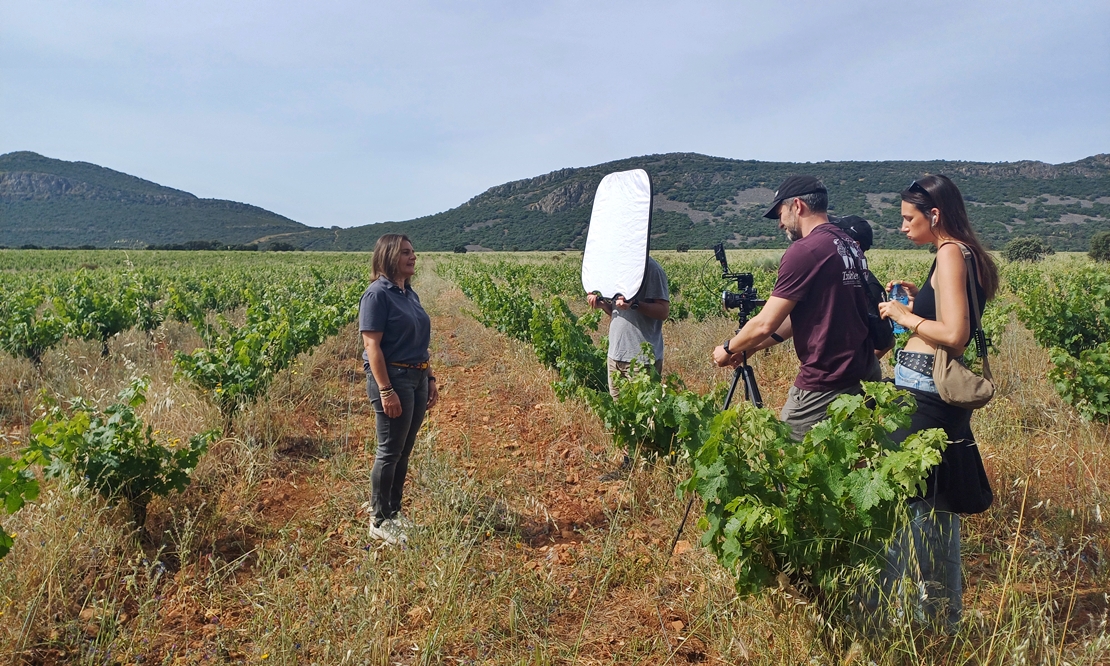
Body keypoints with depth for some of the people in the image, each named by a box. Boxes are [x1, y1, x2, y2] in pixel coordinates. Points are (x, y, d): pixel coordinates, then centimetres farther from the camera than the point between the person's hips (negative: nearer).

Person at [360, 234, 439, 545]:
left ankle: (395, 512, 28)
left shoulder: (410, 294, 12)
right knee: (389, 452, 1)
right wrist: (386, 391, -21)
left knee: (404, 452, 15)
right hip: (392, 379, -8)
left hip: (417, 378, 8)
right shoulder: (377, 294, -12)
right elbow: (372, 346, -17)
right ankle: (380, 522, 15)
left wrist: (430, 379, 16)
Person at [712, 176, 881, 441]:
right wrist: (748, 348, 17)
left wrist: (728, 348, 4)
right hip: (865, 373, 9)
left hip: (826, 385, -9)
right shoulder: (849, 245, 11)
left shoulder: (804, 251, -16)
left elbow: (765, 324, -15)